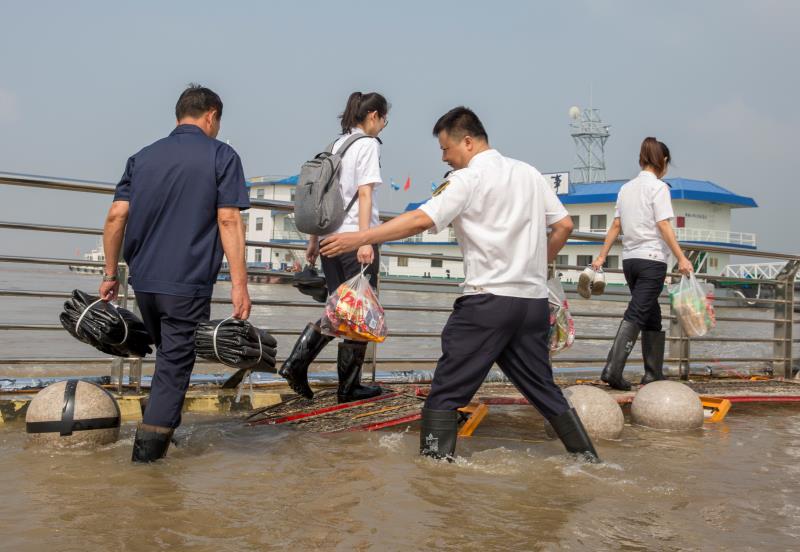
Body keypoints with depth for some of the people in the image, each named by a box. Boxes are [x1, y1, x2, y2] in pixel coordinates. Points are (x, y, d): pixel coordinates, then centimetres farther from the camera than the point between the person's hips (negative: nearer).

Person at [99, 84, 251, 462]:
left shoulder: (142, 157, 11)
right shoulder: (221, 157, -2)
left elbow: (116, 216, 4)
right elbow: (229, 221, -12)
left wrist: (111, 273, 10)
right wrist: (239, 283, -13)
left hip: (144, 279, 5)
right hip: (188, 283, -5)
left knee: (169, 353, 24)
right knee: (176, 362, 3)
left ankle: (162, 425, 33)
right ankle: (150, 442, 1)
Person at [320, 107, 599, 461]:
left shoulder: (468, 179, -6)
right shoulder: (529, 173, 13)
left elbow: (421, 220, -18)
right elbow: (564, 225, 12)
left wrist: (359, 239, -17)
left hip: (488, 299, -7)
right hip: (534, 300, 7)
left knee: (447, 388, 0)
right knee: (541, 386, 17)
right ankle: (585, 453, 20)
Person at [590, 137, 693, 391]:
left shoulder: (626, 188, 13)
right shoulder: (659, 187, -6)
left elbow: (616, 226, 11)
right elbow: (663, 226, -14)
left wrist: (601, 256, 13)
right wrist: (681, 258, -15)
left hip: (629, 259, 7)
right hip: (652, 259, -7)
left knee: (652, 316, 15)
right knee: (636, 315, -9)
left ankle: (653, 373, 17)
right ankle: (613, 368, -19)